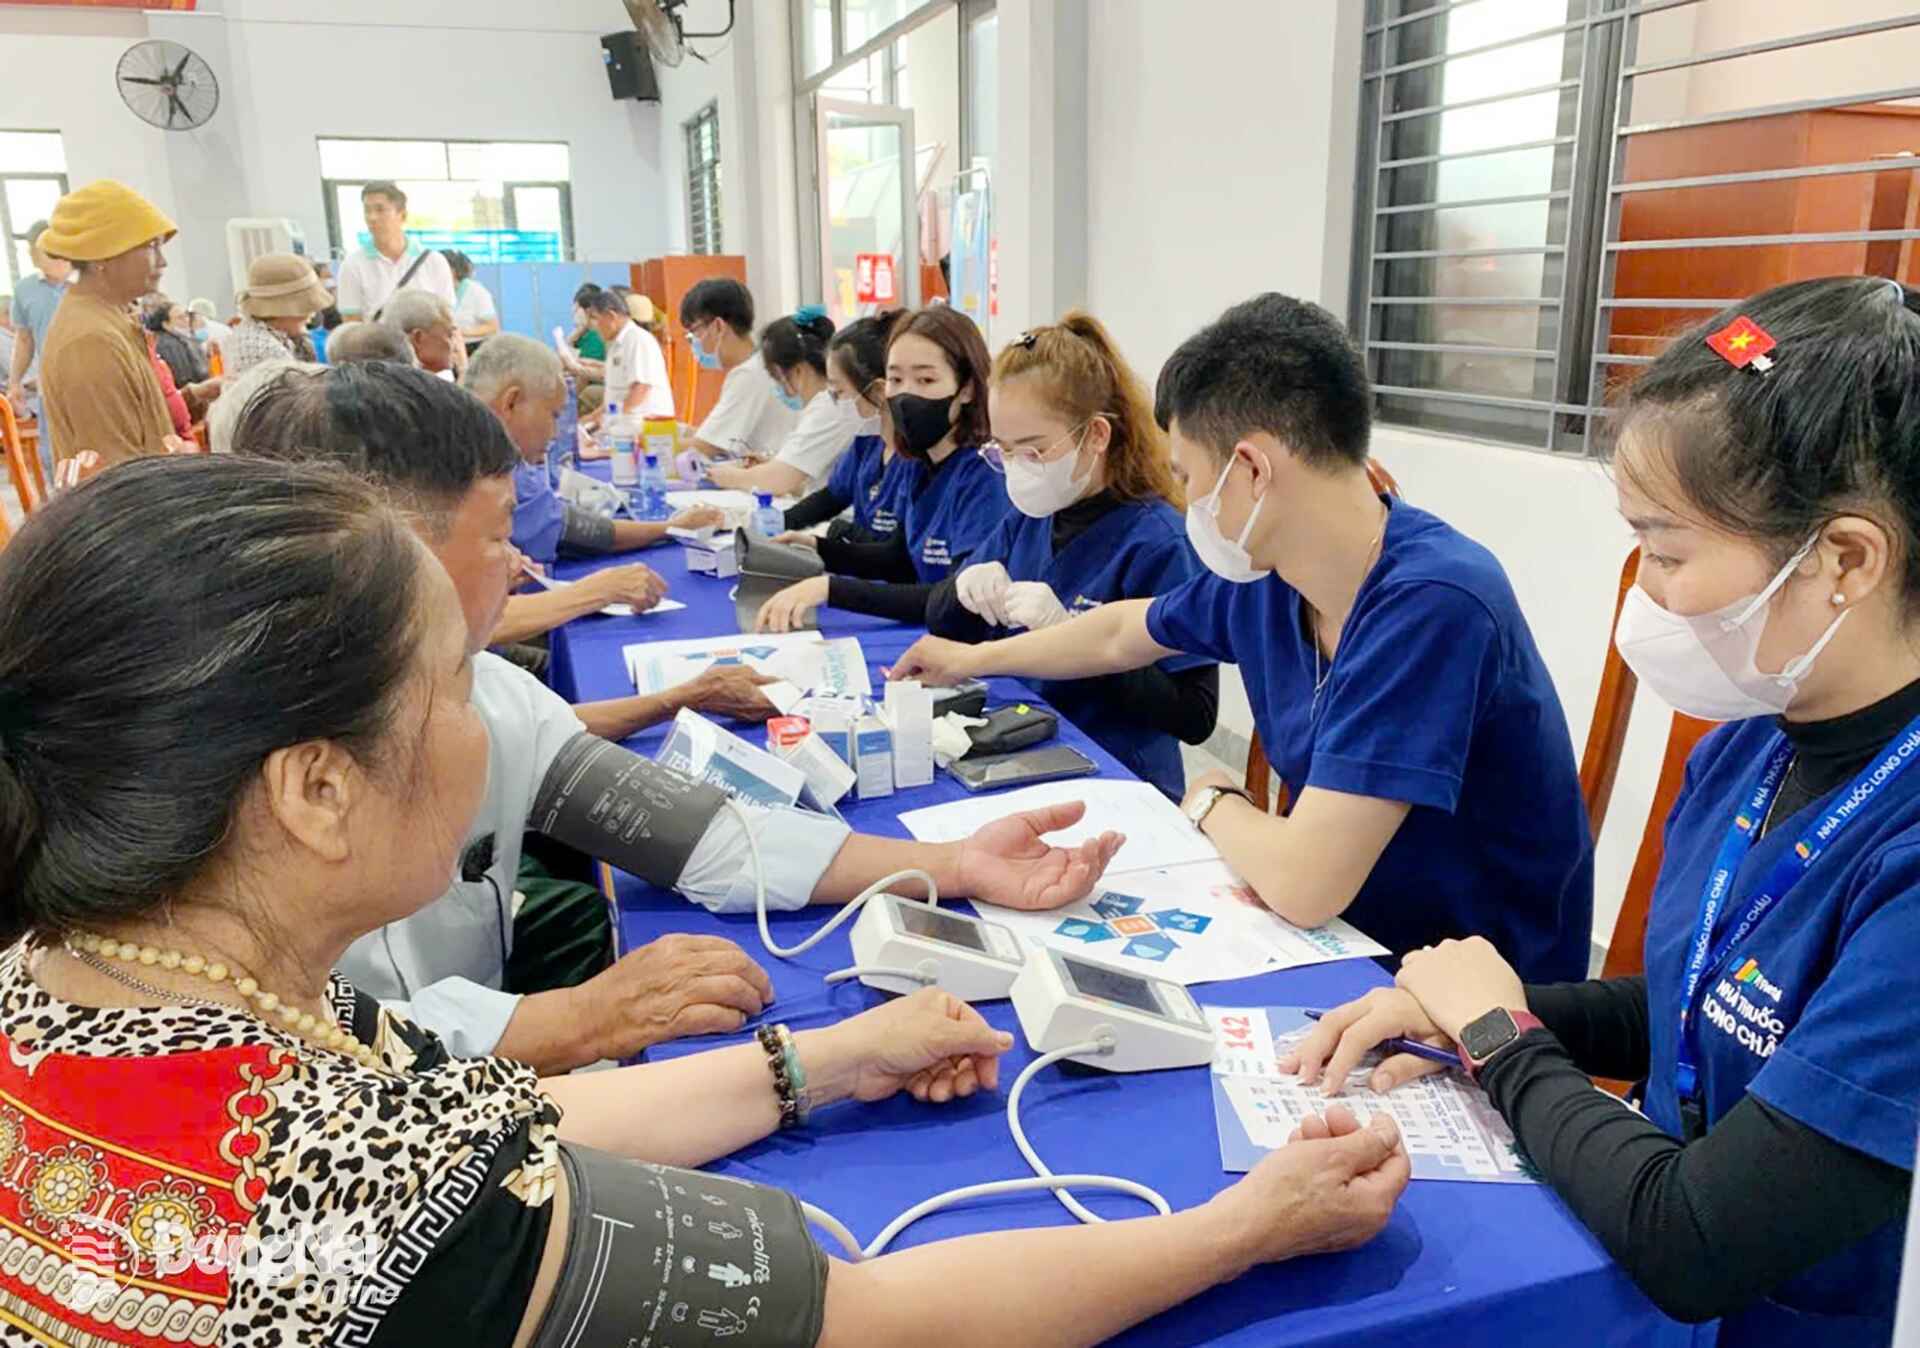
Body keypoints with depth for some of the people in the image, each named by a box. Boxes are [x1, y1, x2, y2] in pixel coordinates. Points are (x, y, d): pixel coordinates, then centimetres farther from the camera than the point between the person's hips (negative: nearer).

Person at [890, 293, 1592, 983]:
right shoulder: (1260, 572, -5)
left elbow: (1301, 883, -34)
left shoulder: (1431, 605, -30)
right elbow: (1122, 634, 15)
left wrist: (1212, 803, -12)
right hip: (1343, 937, 6)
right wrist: (974, 658, 29)